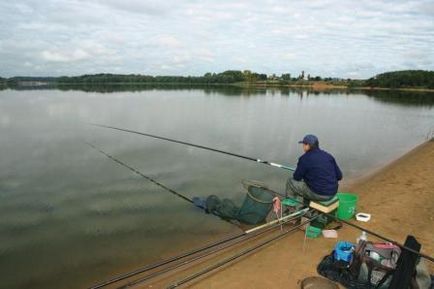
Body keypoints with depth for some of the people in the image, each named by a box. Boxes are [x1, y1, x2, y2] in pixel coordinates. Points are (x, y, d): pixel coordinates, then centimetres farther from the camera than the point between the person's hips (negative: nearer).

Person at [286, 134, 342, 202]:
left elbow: (297, 177, -4)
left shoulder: (304, 158, -13)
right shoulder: (328, 156, 4)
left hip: (317, 193, -6)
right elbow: (339, 176, 6)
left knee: (291, 181, 12)